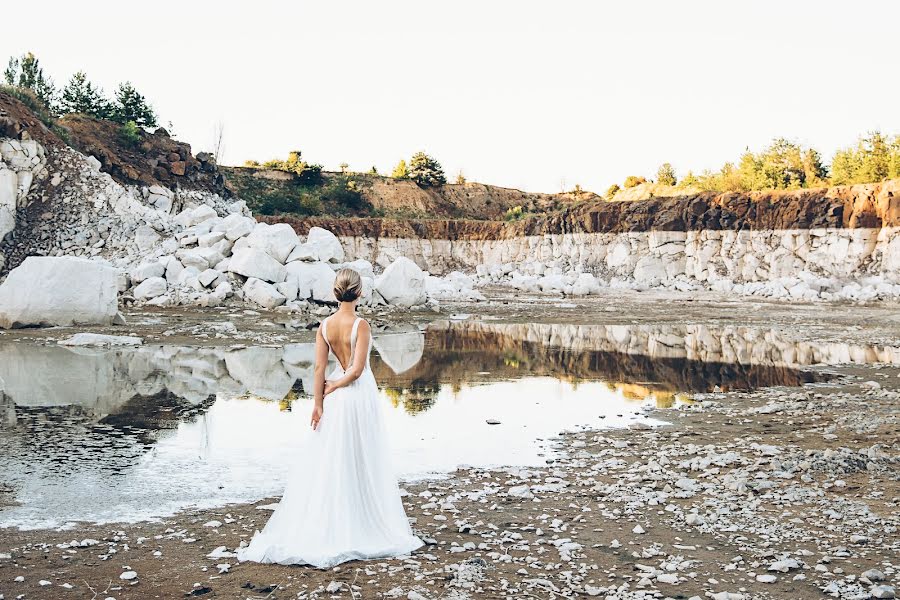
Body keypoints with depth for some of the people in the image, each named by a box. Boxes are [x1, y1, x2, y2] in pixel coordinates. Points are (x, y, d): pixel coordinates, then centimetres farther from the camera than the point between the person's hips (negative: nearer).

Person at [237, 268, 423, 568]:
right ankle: (360, 528, 14)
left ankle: (323, 528, 16)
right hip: (359, 396, -5)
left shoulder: (325, 325, -1)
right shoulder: (361, 325, -16)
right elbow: (357, 370, -19)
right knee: (360, 464, 5)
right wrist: (333, 387, -4)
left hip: (335, 398, 5)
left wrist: (319, 401, 1)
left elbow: (320, 367, -1)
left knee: (328, 462, 12)